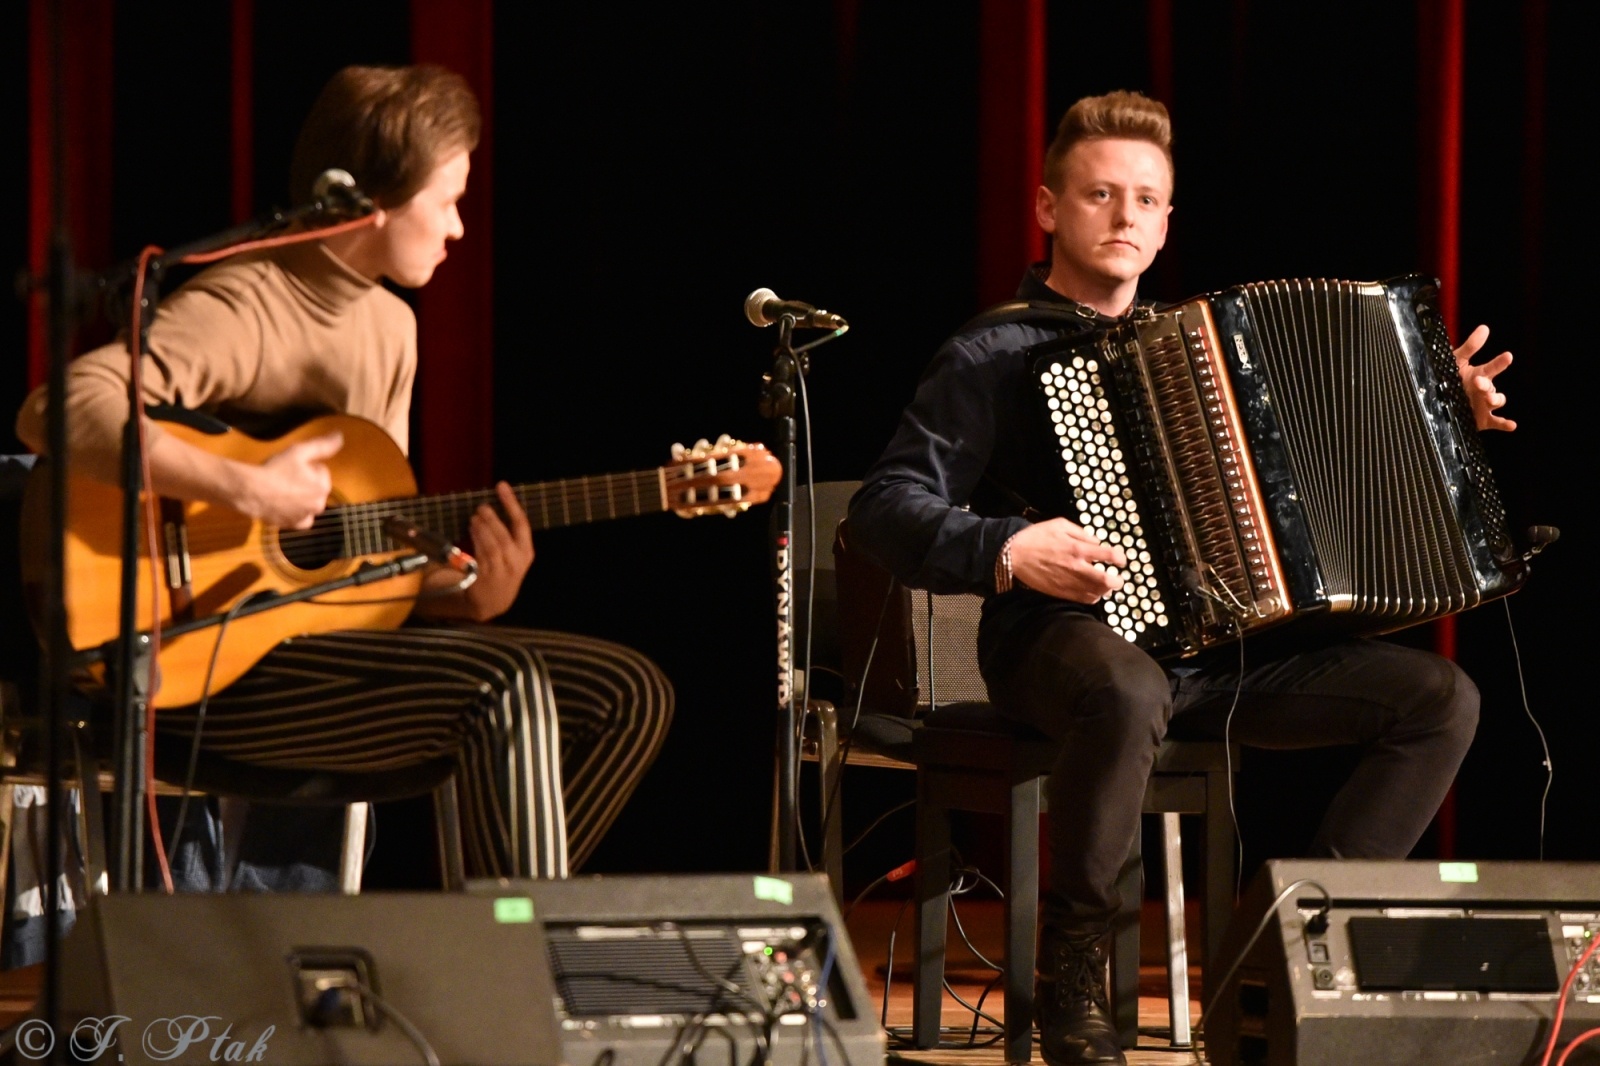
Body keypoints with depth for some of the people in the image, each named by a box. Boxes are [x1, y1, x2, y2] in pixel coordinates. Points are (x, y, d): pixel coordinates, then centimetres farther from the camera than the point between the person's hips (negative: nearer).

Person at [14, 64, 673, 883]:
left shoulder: (390, 327, 14)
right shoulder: (241, 309, -15)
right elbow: (56, 411, -32)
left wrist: (468, 598, -5)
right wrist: (245, 489, -31)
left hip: (341, 644, 9)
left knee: (629, 693, 0)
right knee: (503, 688, -29)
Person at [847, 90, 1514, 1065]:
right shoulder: (996, 357, -1)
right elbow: (887, 510, -10)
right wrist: (1006, 553, -27)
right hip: (1068, 638, -6)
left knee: (1442, 699, -8)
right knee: (1130, 693, -43)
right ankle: (1072, 977, -24)